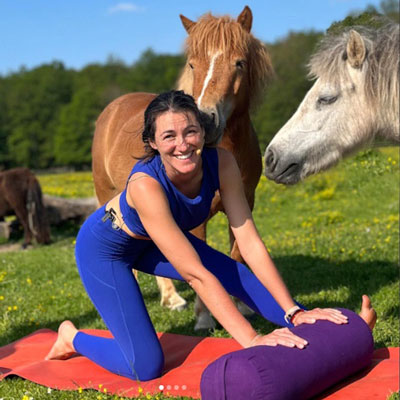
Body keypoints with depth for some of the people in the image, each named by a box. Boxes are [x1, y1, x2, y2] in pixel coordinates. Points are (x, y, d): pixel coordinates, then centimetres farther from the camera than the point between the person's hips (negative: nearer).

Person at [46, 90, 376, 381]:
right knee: (146, 368, -10)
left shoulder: (221, 163, -24)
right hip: (105, 249, -5)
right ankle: (73, 337, 14)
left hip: (151, 244, 6)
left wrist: (294, 313, -26)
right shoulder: (145, 184, -40)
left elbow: (251, 243, -22)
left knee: (239, 277, -6)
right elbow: (195, 274, -41)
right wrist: (251, 340, -42)